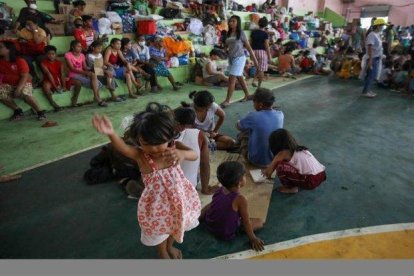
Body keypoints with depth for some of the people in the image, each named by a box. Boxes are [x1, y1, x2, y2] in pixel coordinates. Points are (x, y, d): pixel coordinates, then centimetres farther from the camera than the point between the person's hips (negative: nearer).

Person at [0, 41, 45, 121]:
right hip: (8, 84, 5)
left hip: (23, 83, -5)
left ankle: (40, 111, -22)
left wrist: (18, 88, -25)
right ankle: (17, 110, -9)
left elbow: (24, 76, -15)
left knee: (24, 93, -36)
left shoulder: (20, 61, -12)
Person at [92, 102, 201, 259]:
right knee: (160, 230, 21)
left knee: (175, 225, 29)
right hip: (158, 202, -3)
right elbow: (123, 148, -44)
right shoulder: (140, 156, -25)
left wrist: (182, 153, -47)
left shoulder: (174, 147, -16)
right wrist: (111, 134, -66)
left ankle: (170, 246, 62)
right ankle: (163, 253, 55)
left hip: (178, 197, 3)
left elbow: (194, 155, -24)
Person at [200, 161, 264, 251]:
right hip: (226, 234, -5)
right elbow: (246, 222, -19)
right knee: (259, 222, 2)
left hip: (209, 224, 6)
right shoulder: (241, 199, -29)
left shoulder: (220, 190, -9)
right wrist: (253, 238, -5)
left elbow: (210, 205, 7)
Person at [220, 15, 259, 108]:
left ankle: (227, 101, -8)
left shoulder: (241, 33, -7)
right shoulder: (228, 34, 8)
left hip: (239, 58, -7)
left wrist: (255, 59, -5)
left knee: (232, 79, -11)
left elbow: (248, 47, -5)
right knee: (239, 78, 15)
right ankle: (247, 95, 30)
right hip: (231, 58, 7)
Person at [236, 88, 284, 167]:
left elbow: (238, 126, 0)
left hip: (256, 160, -4)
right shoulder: (280, 115, -9)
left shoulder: (253, 117, -21)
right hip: (275, 159, 4)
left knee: (243, 134, 16)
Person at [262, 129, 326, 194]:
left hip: (311, 181, -9)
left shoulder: (283, 153, -7)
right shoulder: (298, 149, 16)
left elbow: (269, 171, 3)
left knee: (280, 166, -10)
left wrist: (265, 172, 25)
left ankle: (291, 188, 7)